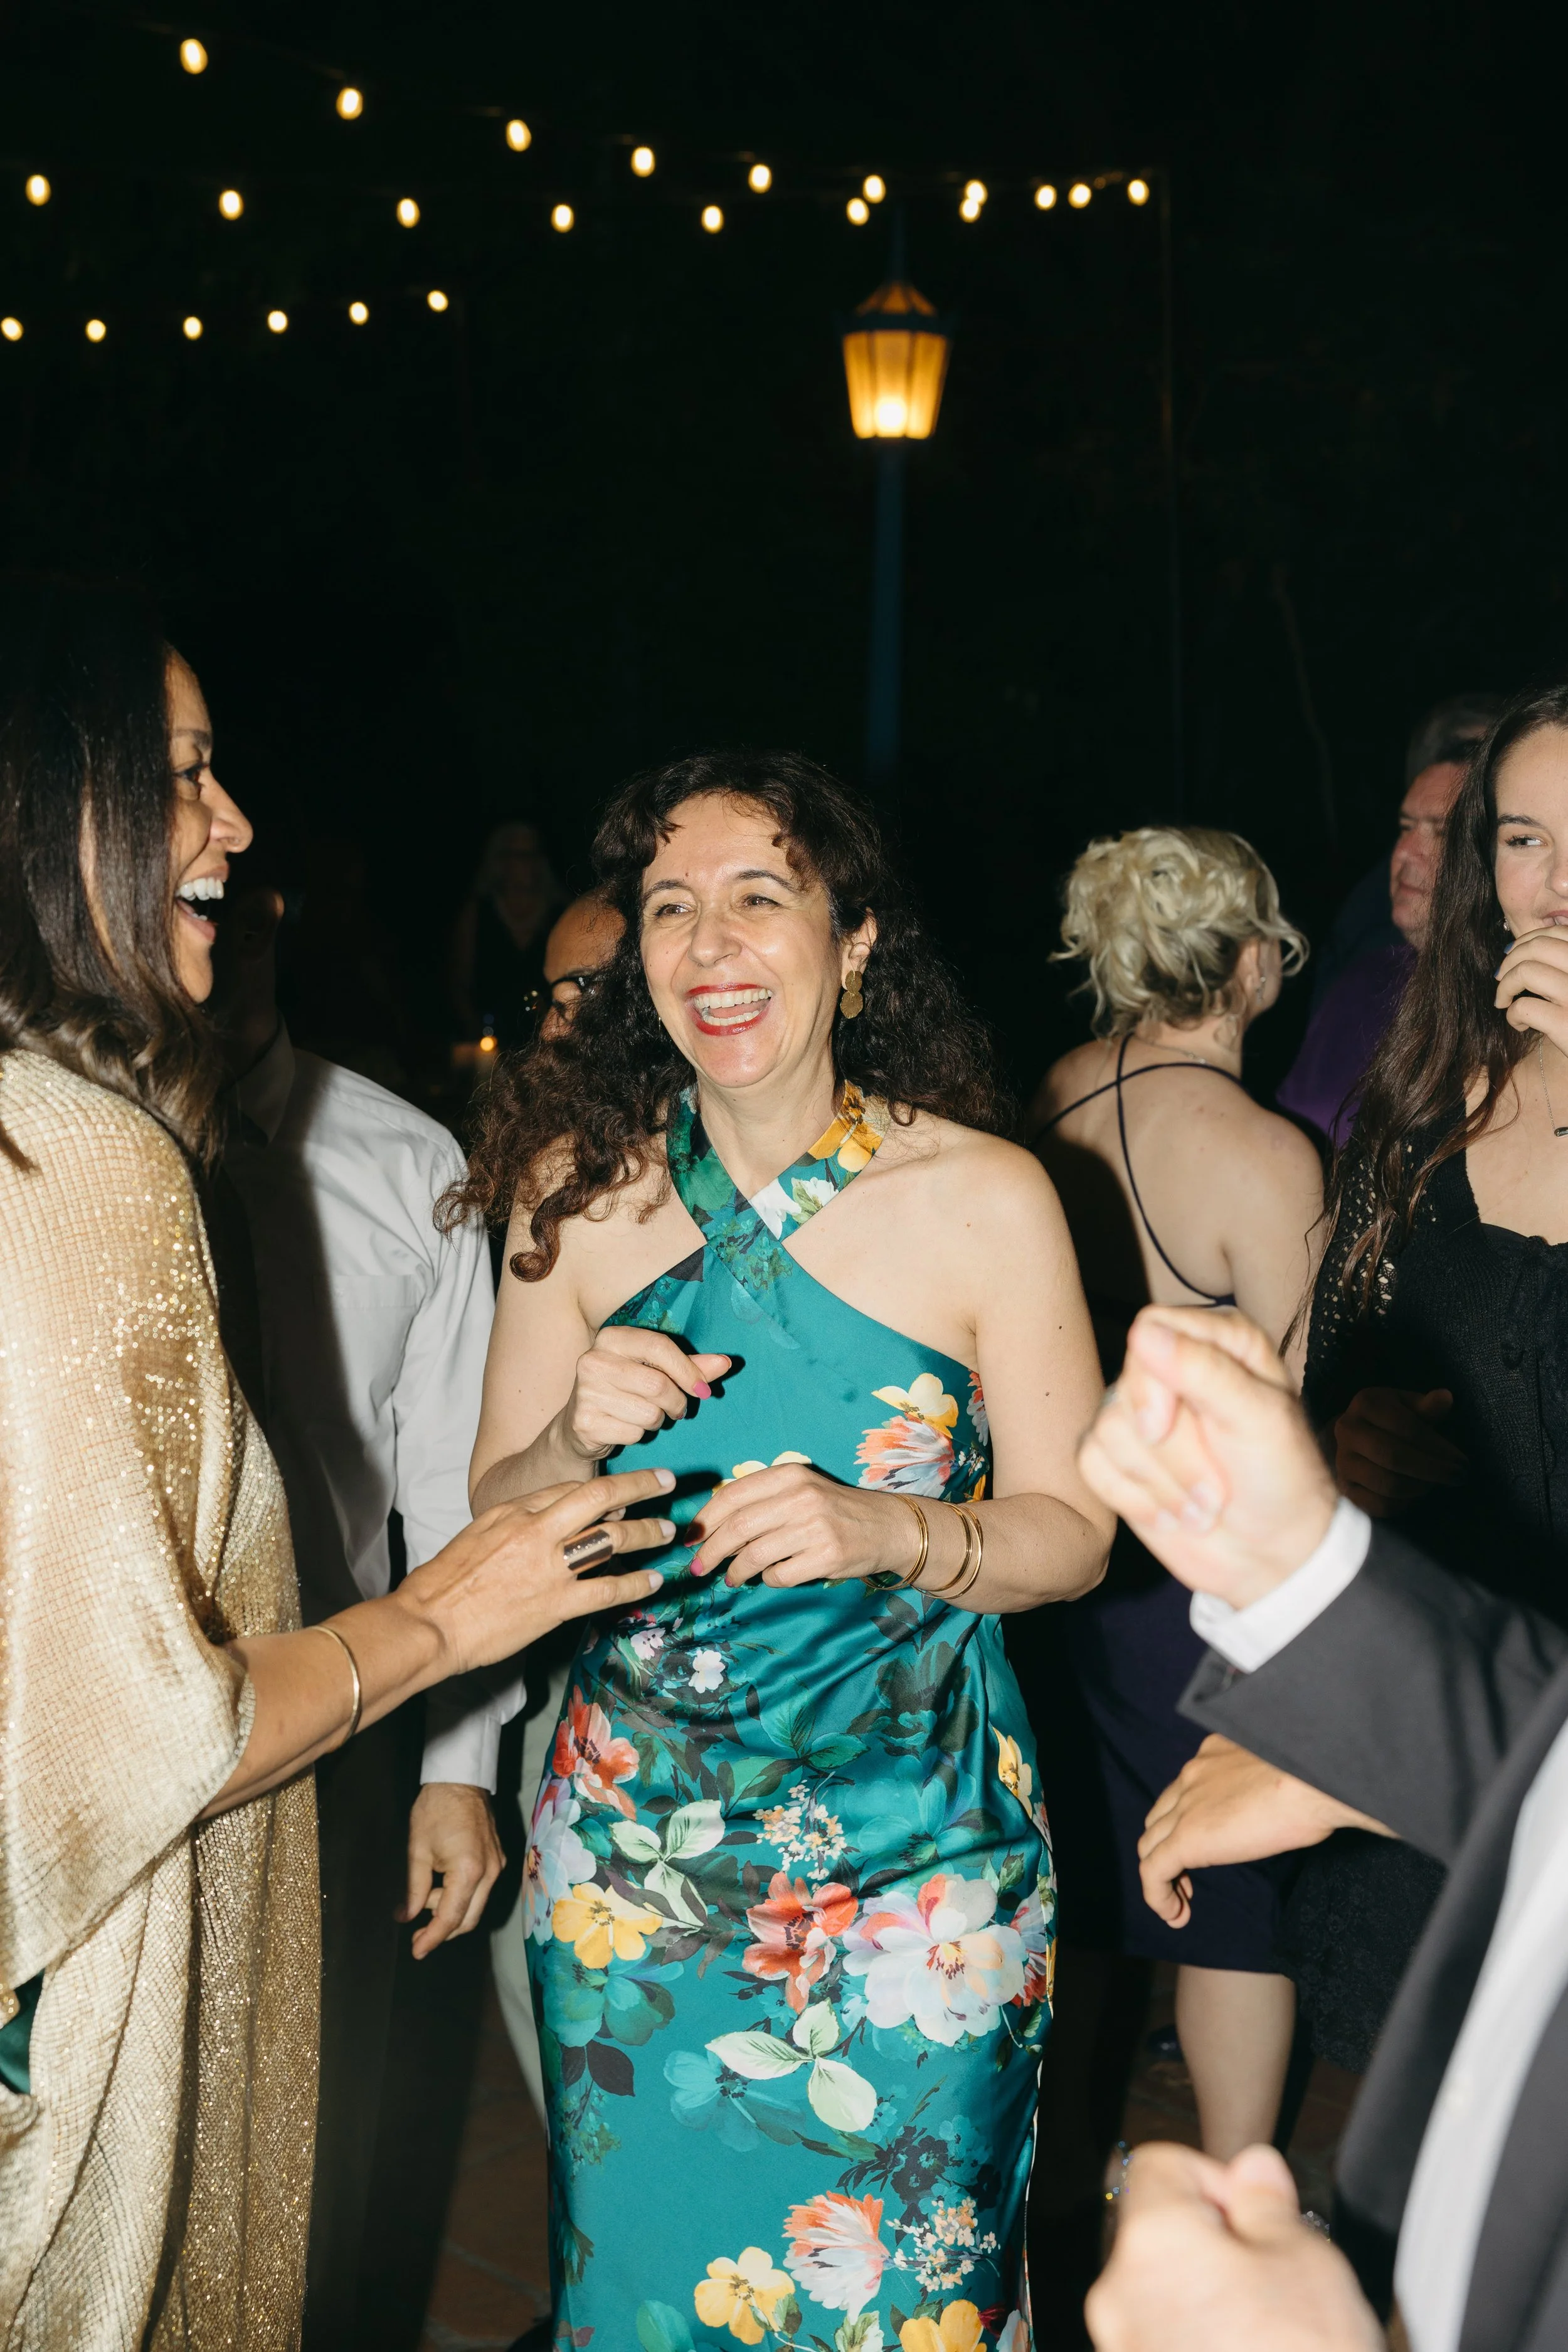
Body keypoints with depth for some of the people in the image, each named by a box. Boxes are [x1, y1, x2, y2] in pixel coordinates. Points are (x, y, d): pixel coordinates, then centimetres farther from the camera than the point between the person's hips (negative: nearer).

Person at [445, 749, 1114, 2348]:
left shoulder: (987, 1200, -10)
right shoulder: (579, 1189, -5)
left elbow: (1073, 1532, -5)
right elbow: (493, 1522, 2)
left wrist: (893, 1529, -23)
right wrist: (577, 1435, -20)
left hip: (911, 1875, -1)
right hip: (636, 1862, 2)